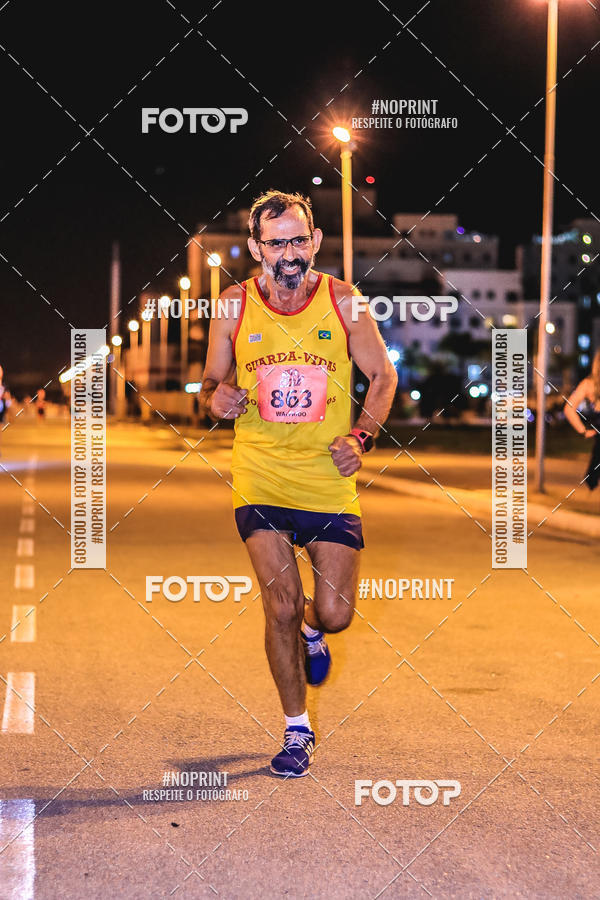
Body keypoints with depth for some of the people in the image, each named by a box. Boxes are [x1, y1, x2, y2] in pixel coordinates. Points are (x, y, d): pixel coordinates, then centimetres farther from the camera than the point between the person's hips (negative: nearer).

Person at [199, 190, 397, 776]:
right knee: (280, 607, -7)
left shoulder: (343, 303, -2)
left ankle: (311, 631, 40)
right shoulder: (234, 307, 0)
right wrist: (215, 398, -12)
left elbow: (382, 376, 10)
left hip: (329, 481, 0)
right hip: (260, 482, 0)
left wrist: (362, 437, -4)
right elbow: (211, 384, 12)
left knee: (335, 614, 0)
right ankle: (297, 731, 12)